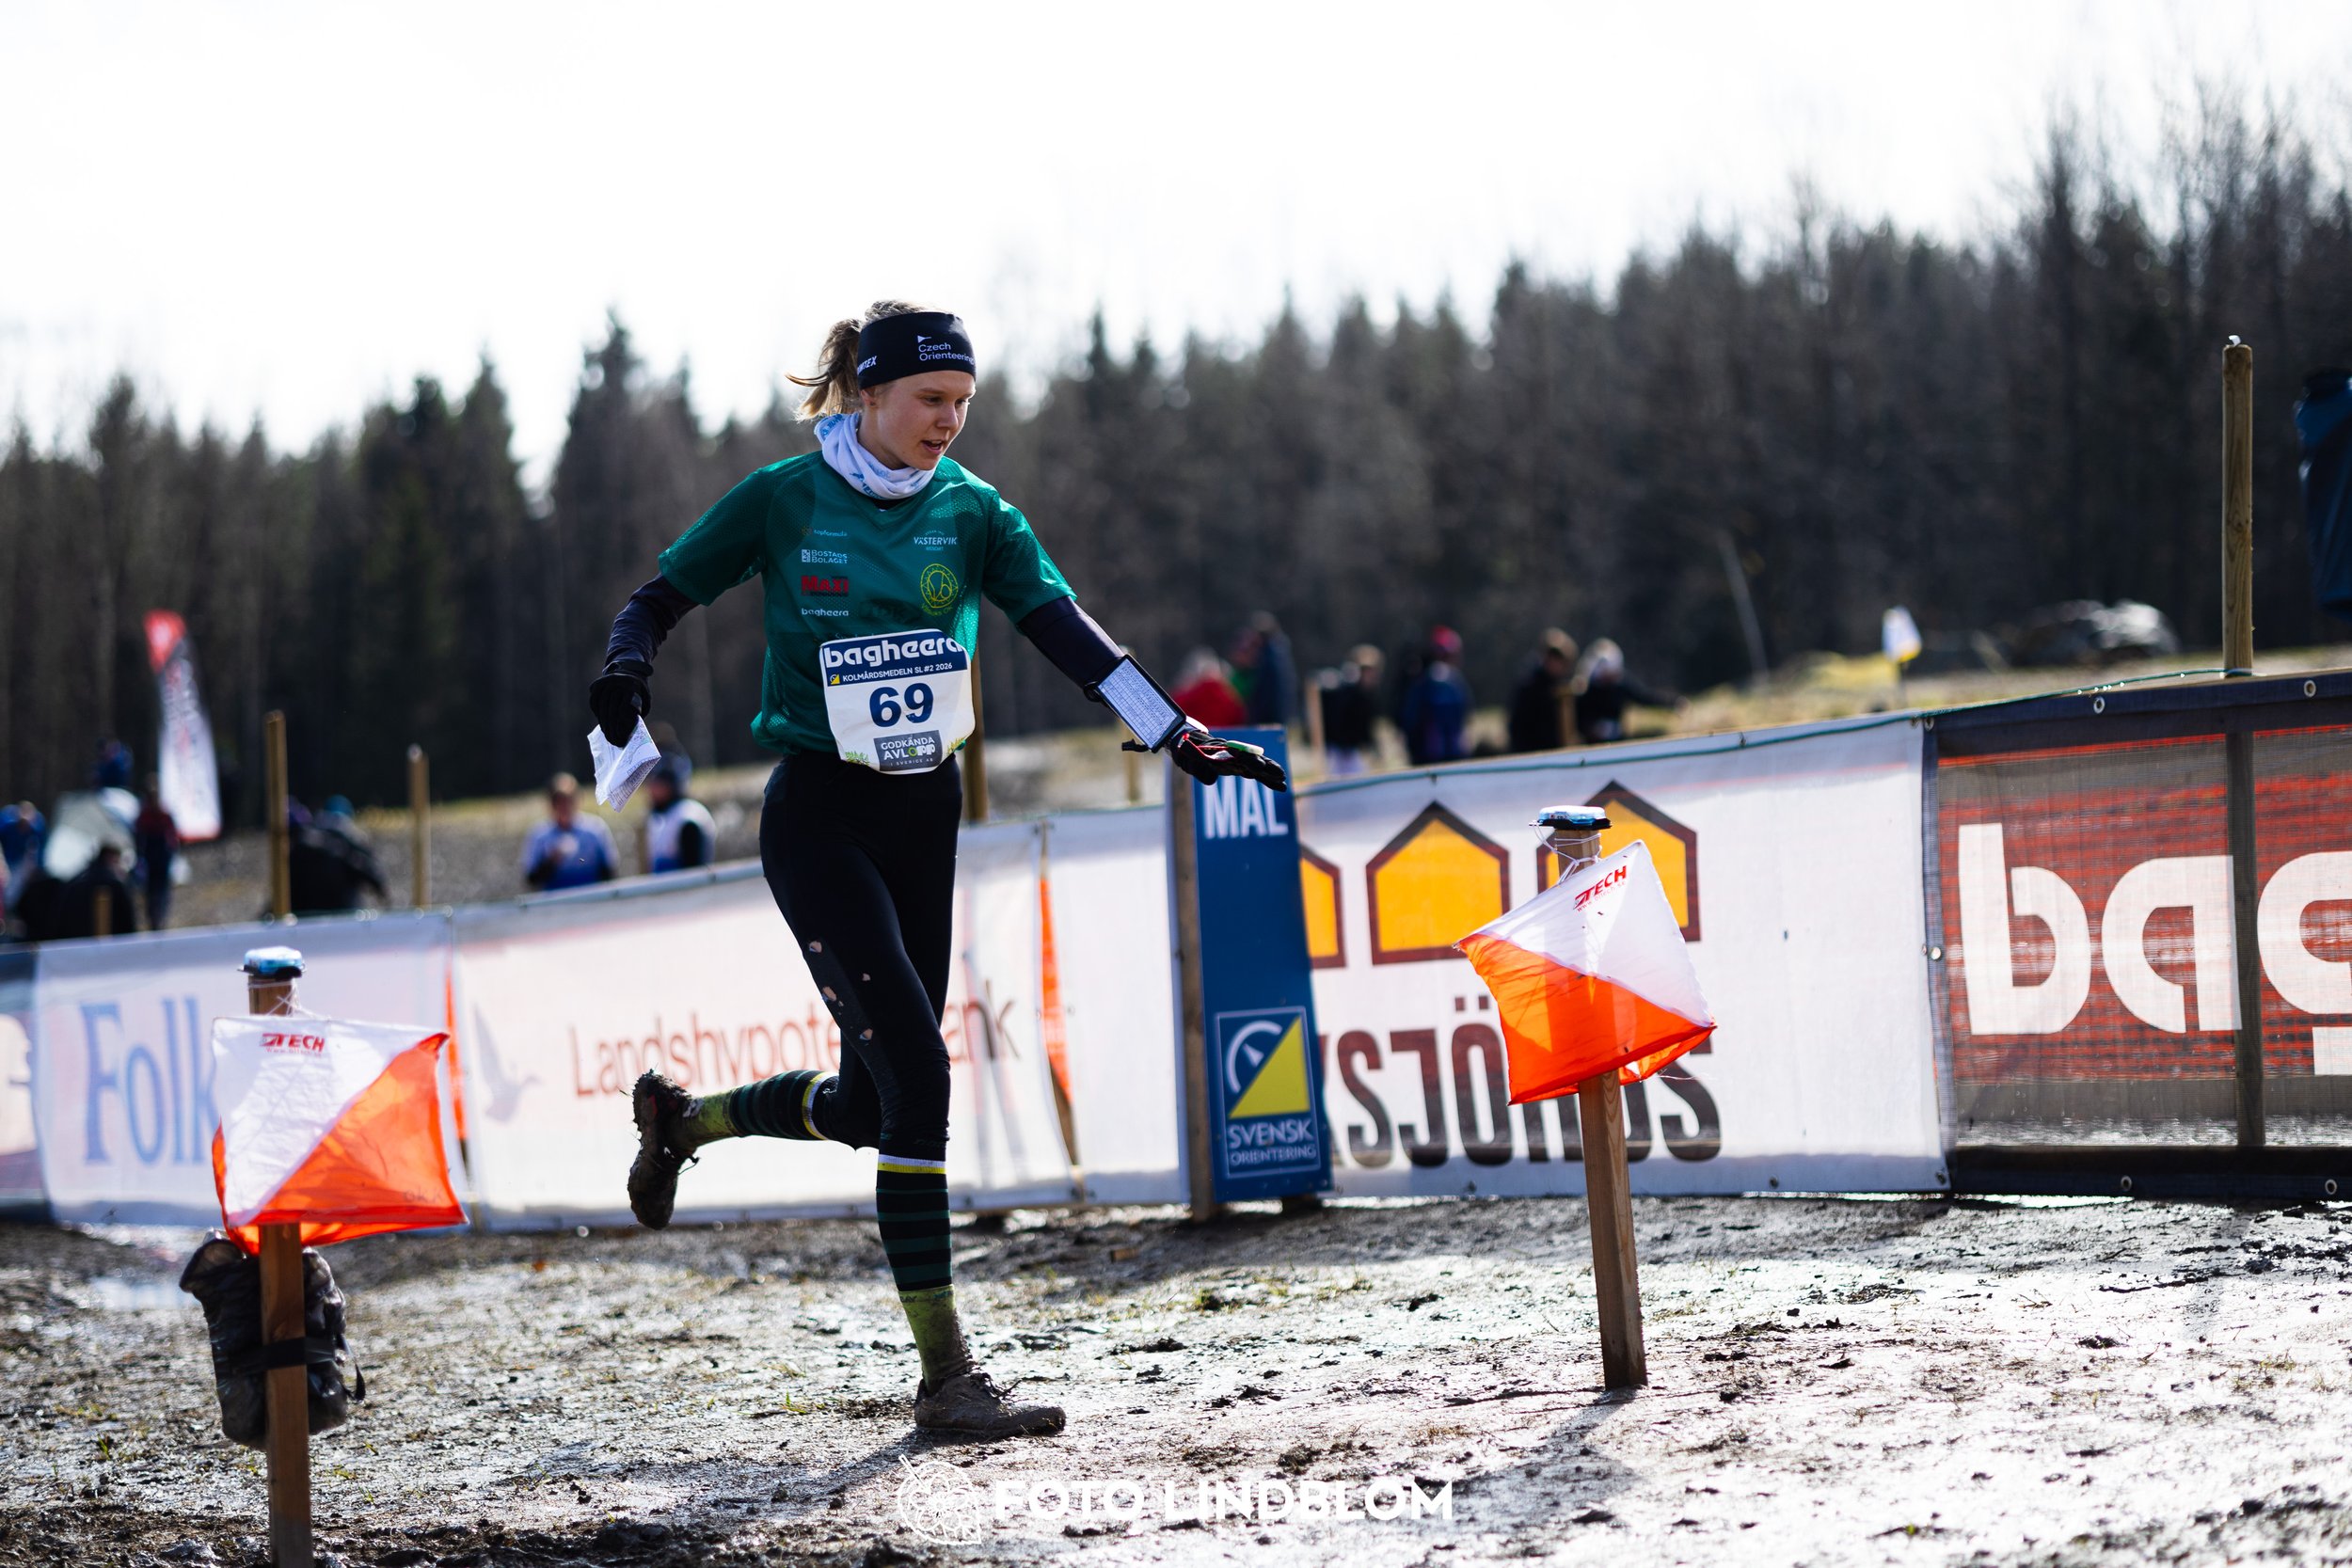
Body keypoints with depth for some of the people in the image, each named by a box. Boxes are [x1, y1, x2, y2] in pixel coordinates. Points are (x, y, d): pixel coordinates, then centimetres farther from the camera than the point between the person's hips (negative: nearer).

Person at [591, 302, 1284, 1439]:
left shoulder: (970, 511, 3)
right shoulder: (783, 502, -6)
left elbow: (1063, 630, -3)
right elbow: (660, 597, 1)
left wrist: (1179, 735, -13)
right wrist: (627, 665, -21)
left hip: (924, 814, 5)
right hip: (819, 818, -5)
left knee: (871, 1101, 10)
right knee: (915, 1068, -17)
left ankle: (680, 1119, 42)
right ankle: (945, 1375, -12)